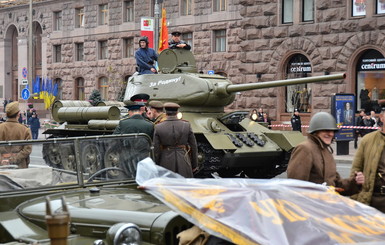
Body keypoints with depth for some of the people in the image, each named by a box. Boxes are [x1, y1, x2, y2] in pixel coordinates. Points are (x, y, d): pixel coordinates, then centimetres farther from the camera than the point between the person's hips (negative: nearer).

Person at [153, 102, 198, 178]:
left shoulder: (158, 128, -7)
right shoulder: (187, 126, -6)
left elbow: (156, 150, -6)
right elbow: (193, 147, 0)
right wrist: (194, 165, 11)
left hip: (166, 164, 0)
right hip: (184, 164, 0)